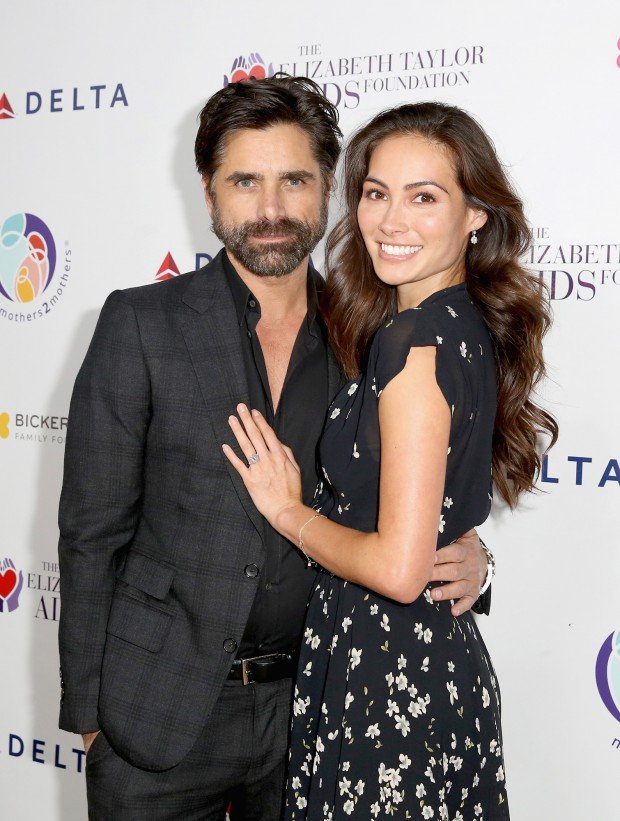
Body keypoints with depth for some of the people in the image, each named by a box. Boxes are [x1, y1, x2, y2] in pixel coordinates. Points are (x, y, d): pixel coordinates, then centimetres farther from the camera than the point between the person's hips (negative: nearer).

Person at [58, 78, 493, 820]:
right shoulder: (141, 323, -8)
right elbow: (92, 529, -6)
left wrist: (464, 558, -10)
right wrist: (89, 712, -6)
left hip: (313, 704, 3)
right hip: (161, 710, -2)